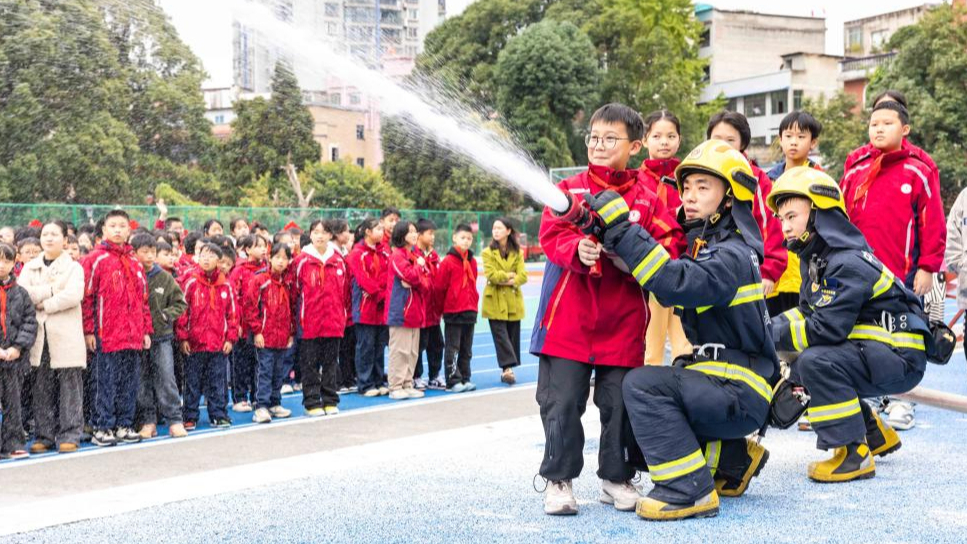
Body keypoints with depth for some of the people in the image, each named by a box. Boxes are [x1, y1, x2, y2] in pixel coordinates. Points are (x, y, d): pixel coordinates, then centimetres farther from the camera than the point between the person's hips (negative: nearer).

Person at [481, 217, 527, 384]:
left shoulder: (517, 252, 8)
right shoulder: (488, 253, 1)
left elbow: (523, 275, -2)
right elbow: (491, 275, -11)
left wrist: (510, 281, -15)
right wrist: (509, 275, -6)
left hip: (513, 301, 3)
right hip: (495, 301, -3)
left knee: (513, 336, 5)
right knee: (500, 335, -8)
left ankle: (507, 370, 13)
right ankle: (507, 368, -12)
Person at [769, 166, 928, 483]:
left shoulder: (849, 264, -22)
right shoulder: (814, 259, 9)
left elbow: (827, 328, -29)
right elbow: (807, 314, 9)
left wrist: (768, 334, -23)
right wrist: (767, 325, -9)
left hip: (899, 360, -10)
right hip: (867, 351, 10)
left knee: (815, 361, -28)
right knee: (799, 370, 12)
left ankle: (855, 454, -19)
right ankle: (875, 436, 23)